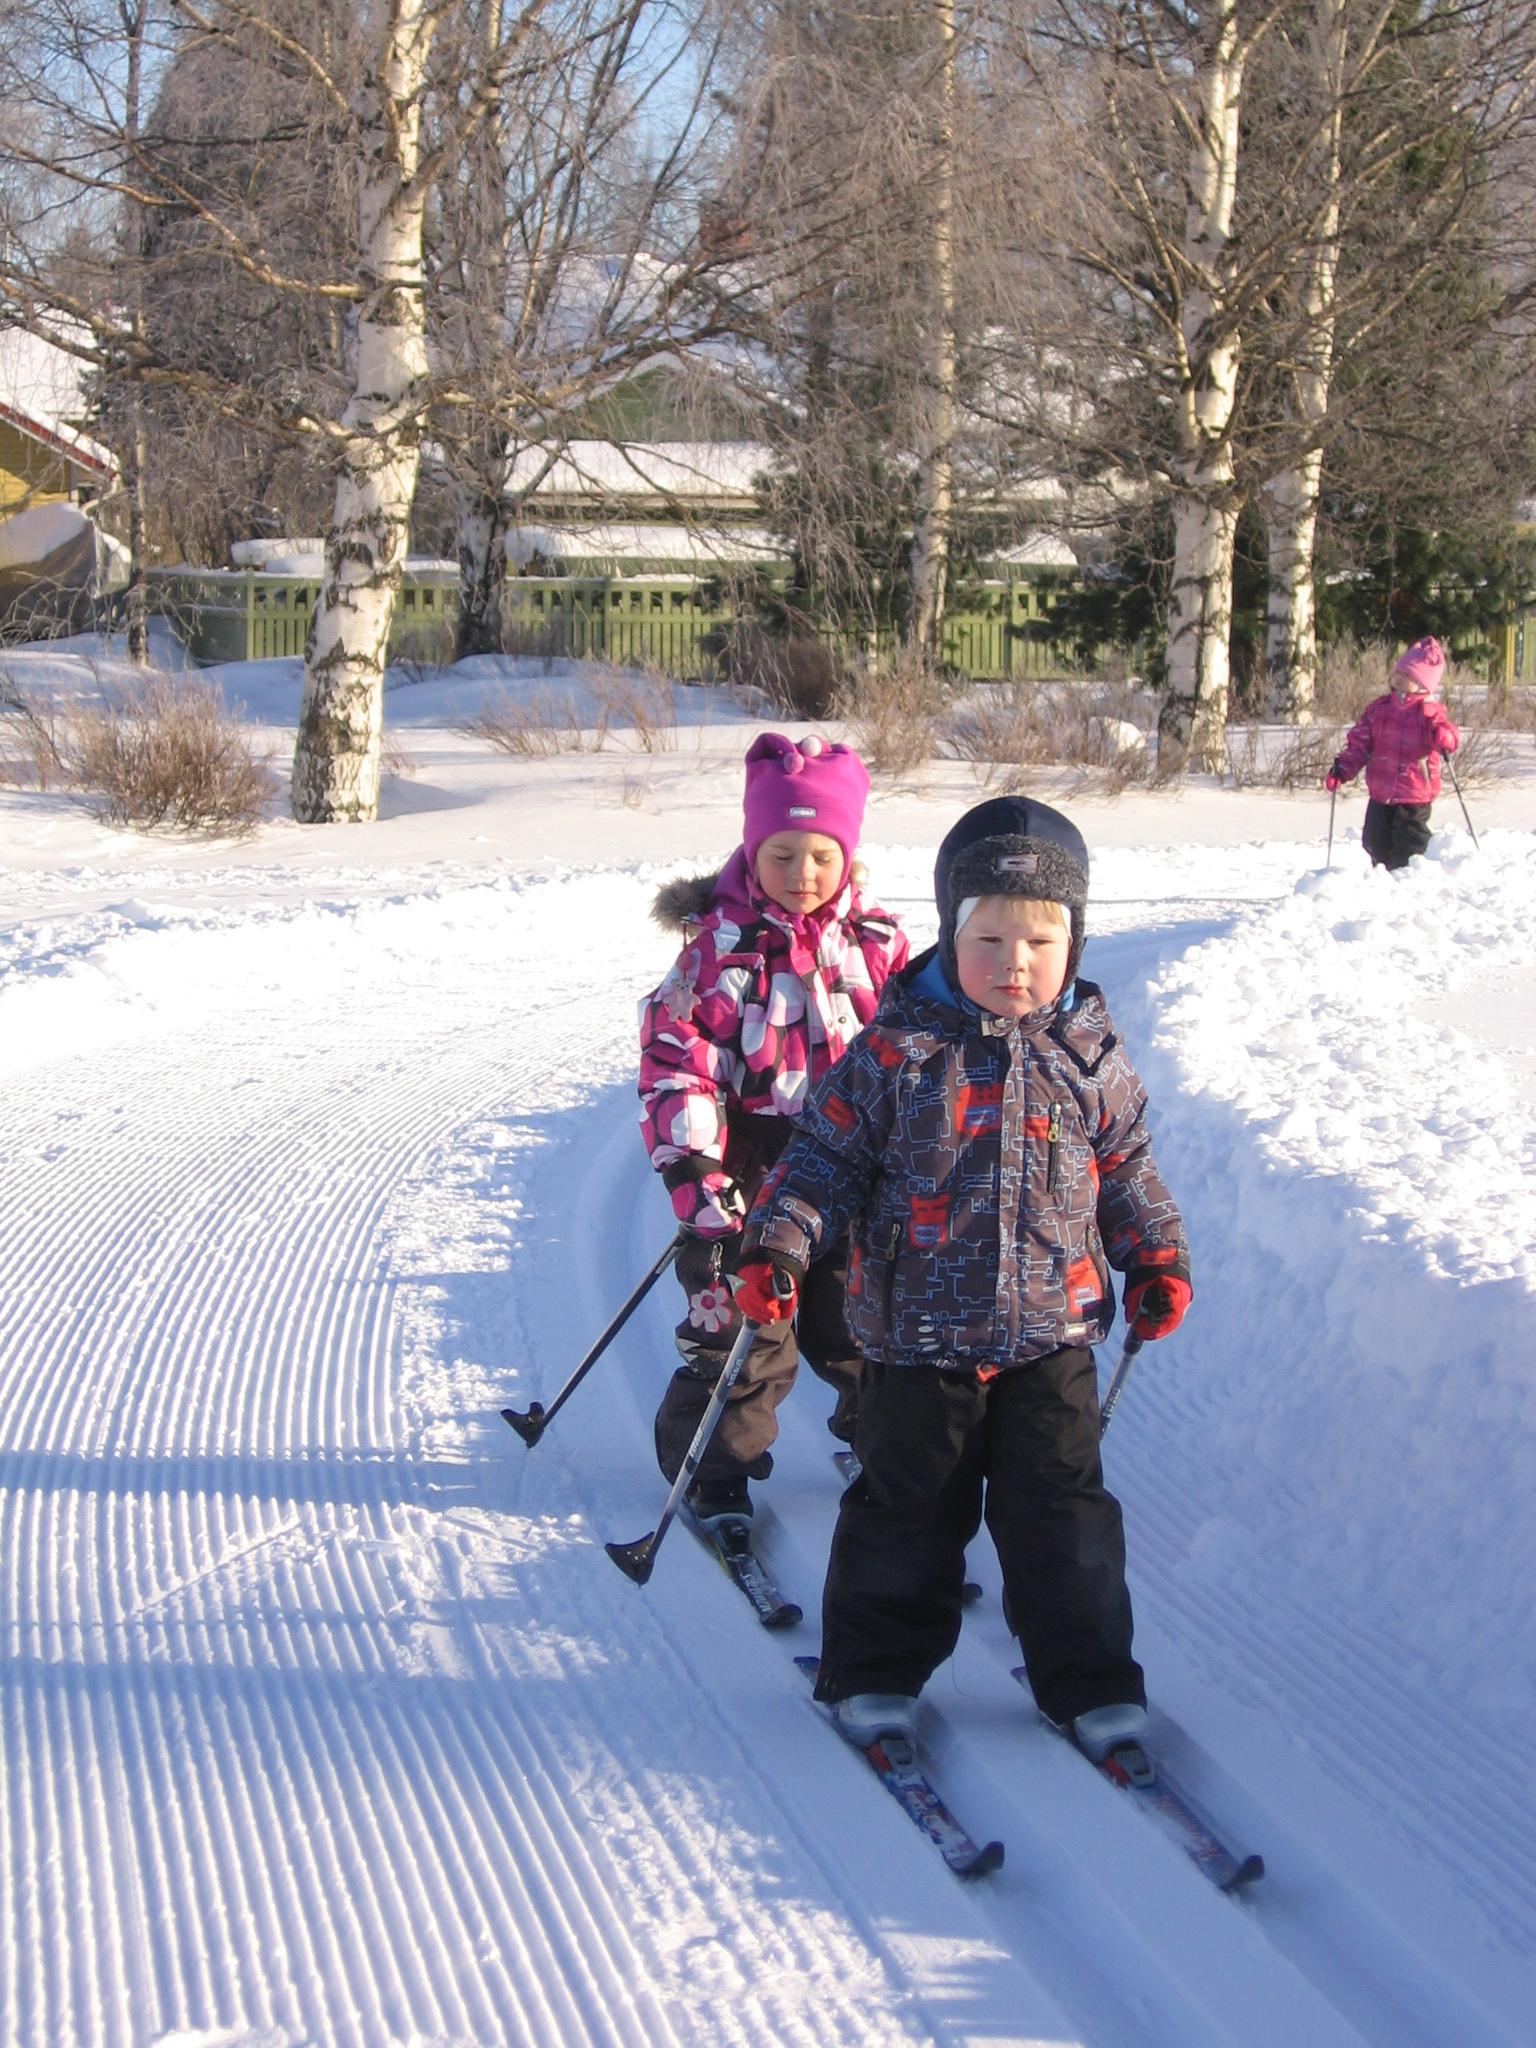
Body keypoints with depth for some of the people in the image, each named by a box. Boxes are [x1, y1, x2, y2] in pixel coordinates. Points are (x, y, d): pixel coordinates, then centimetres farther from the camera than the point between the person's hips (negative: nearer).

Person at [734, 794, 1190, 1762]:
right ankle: (878, 1670, 24)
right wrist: (779, 1242, -12)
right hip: (919, 1334, -1)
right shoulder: (896, 1049, -8)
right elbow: (829, 1152, -2)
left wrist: (1158, 1256, 8)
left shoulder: (1088, 1054, 1)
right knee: (908, 1509, 8)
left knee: (1063, 1509, 4)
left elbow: (1126, 1166, 14)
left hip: (1052, 1329, 2)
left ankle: (1089, 1679, 16)